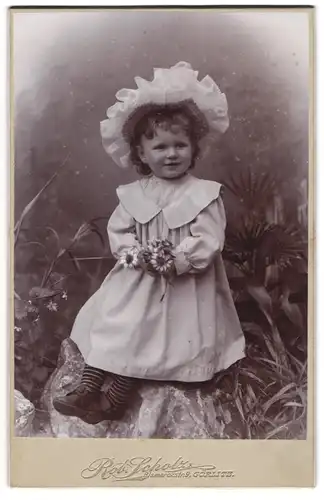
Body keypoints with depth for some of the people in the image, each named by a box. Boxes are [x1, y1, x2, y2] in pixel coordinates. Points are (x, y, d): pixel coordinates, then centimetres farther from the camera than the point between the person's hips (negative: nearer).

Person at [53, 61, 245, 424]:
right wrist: (137, 254, -17)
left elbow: (208, 241, -14)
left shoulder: (204, 194, -9)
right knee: (111, 324, -4)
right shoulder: (133, 194, 2)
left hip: (184, 288, -3)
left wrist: (175, 261, -25)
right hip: (137, 280, 4)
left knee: (139, 338, -5)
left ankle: (114, 399, 7)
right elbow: (117, 231, 1)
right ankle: (88, 388, 2)